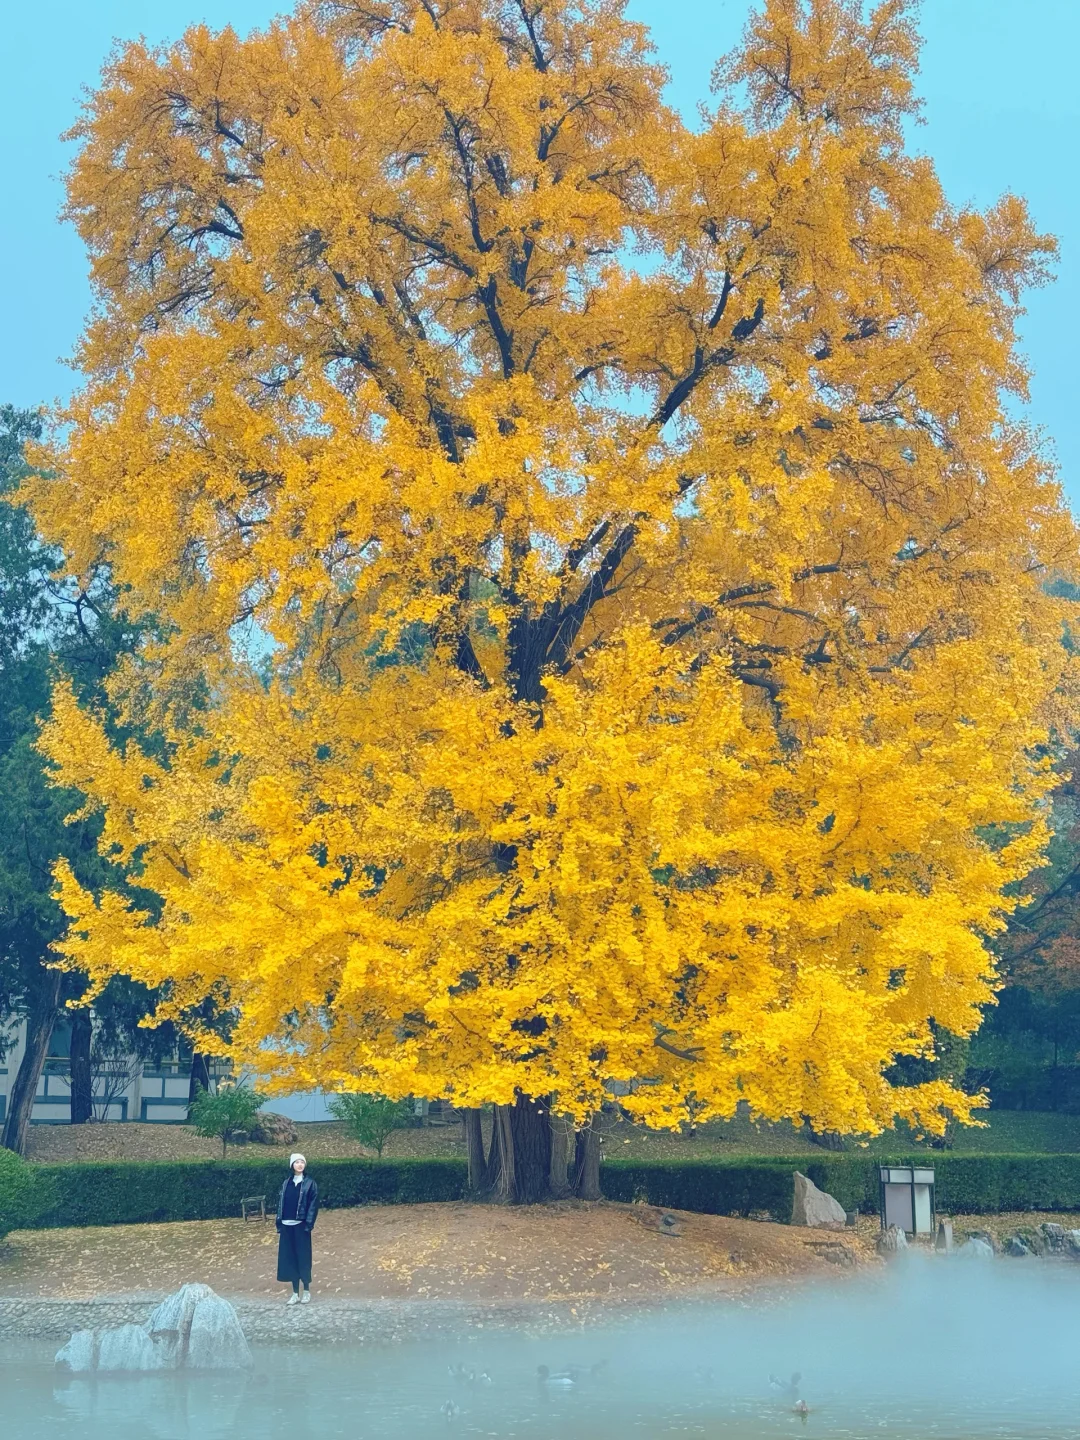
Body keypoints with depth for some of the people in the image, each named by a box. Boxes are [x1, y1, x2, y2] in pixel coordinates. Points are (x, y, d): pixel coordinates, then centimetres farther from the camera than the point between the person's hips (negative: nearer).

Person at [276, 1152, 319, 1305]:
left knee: (303, 1258, 1)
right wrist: (279, 1226, 4)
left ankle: (307, 1291, 13)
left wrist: (308, 1225, -14)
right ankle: (295, 1293, 12)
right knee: (290, 1259, 5)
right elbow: (280, 1203, 10)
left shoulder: (310, 1183, -1)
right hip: (287, 1226, 4)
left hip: (301, 1226, -4)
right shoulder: (286, 1183, 10)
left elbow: (313, 1205, -6)